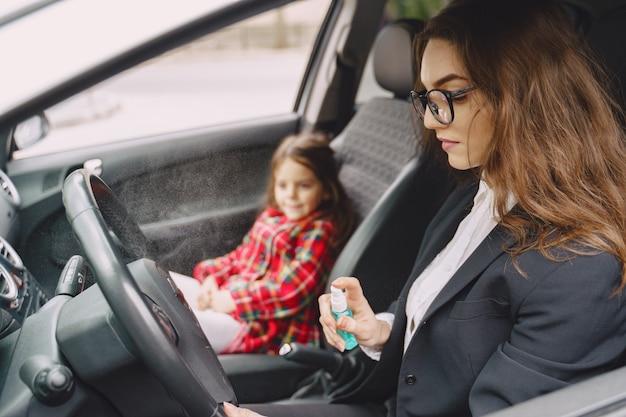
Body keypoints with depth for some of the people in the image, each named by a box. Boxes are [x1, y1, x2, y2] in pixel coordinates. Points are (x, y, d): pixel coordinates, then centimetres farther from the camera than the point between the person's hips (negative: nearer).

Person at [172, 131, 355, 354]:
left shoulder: (319, 231, -14)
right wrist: (212, 279, -2)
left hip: (269, 327, -9)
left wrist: (232, 300, -19)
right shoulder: (272, 216, 11)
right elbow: (241, 254, 17)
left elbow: (290, 291, -22)